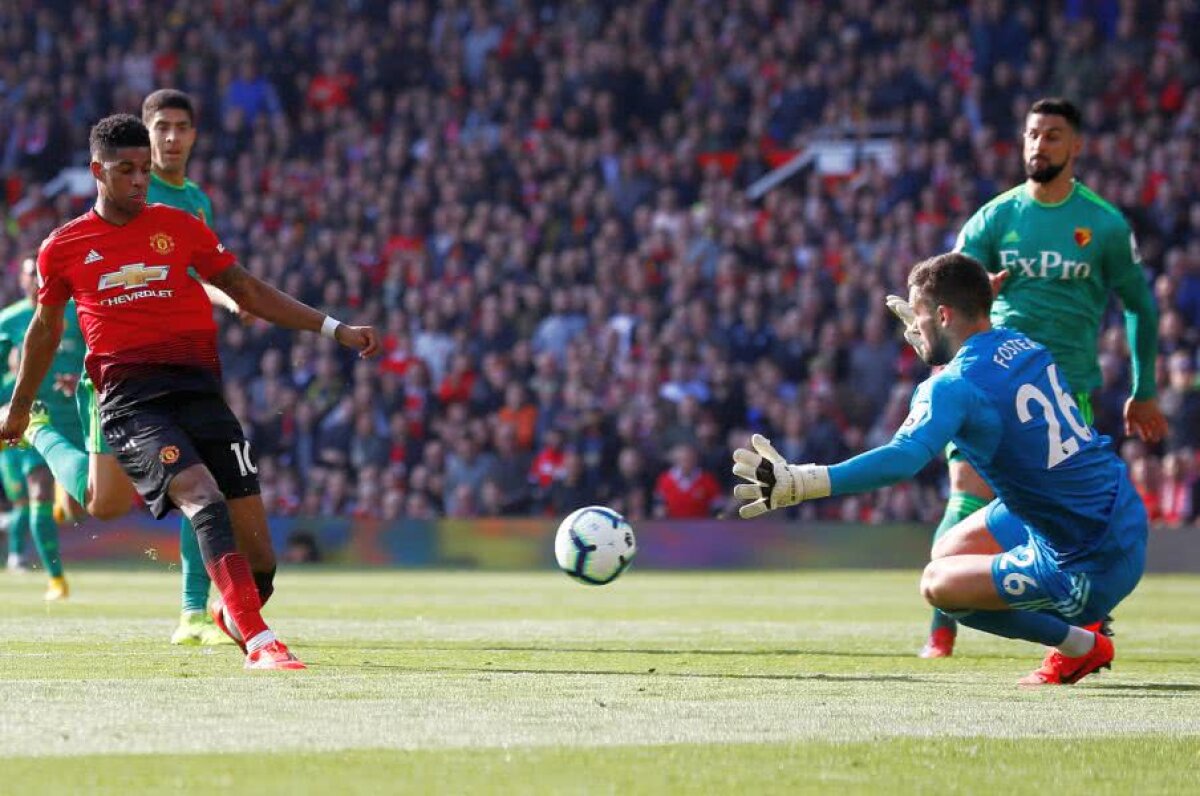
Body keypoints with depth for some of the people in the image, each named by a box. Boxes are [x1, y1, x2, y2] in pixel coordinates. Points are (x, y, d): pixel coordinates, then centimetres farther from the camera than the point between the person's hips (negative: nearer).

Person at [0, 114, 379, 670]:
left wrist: (333, 329, 11)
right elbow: (45, 328, 25)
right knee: (202, 496, -30)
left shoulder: (177, 226, 12)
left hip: (198, 388, 2)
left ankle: (232, 614, 30)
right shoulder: (63, 248, 10)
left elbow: (244, 289, 17)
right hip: (130, 399, -2)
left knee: (258, 558, -6)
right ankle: (259, 642, -40)